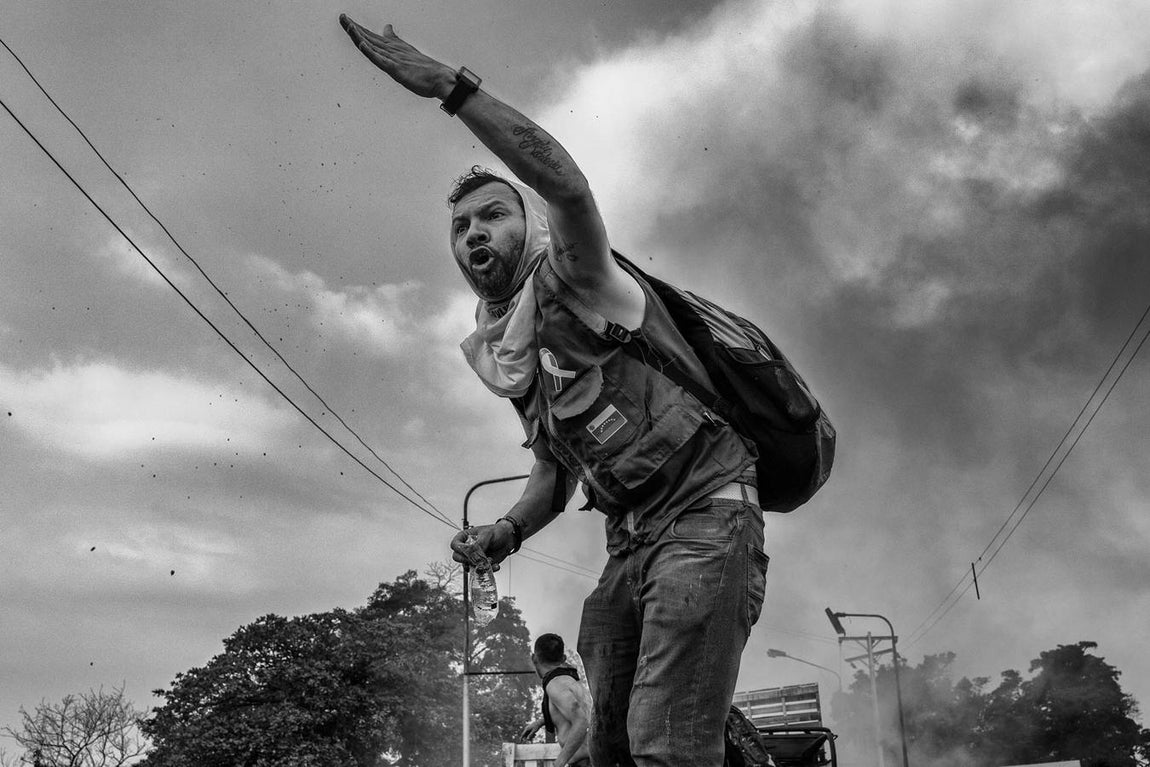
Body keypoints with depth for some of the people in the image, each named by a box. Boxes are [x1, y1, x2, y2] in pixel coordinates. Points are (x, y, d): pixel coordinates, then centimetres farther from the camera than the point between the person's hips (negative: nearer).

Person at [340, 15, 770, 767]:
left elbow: (566, 185, -28)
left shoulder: (570, 278, -6)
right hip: (630, 545, 9)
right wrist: (508, 529, 5)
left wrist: (449, 84, -32)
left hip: (702, 517, -9)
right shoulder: (507, 359, 19)